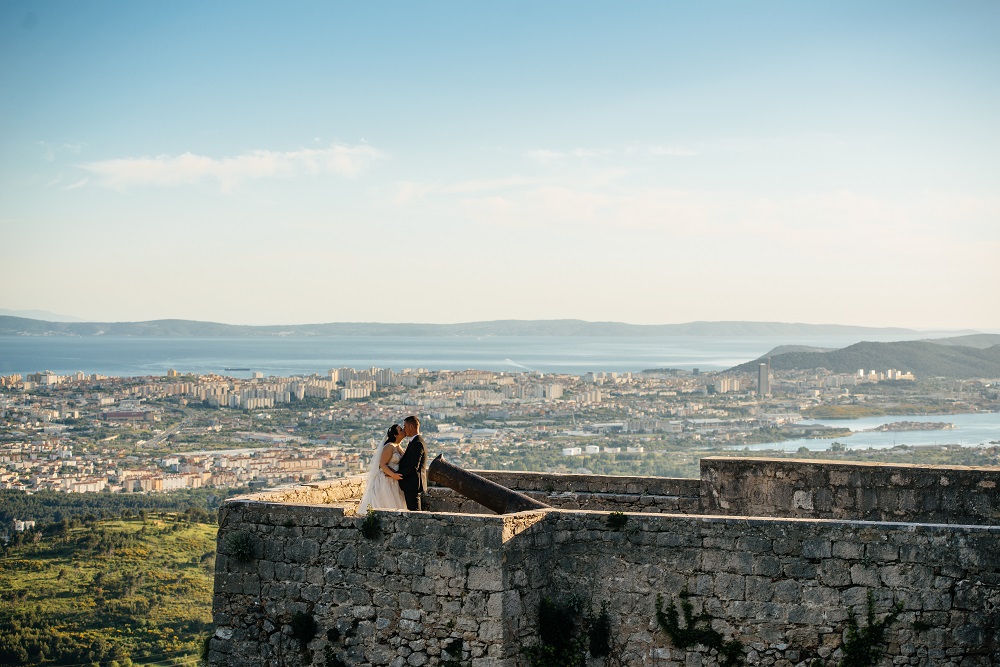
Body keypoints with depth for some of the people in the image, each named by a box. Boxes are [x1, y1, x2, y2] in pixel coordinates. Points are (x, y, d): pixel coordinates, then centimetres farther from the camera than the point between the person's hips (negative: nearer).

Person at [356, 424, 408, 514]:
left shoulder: (398, 447, 13)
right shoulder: (389, 447, -14)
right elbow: (382, 464, -19)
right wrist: (393, 475, -31)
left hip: (394, 482, 9)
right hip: (386, 481, -9)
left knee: (394, 507, 6)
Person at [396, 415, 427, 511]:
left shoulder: (417, 443, -17)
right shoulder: (415, 441, 16)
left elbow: (413, 467, -22)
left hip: (413, 485, -10)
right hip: (413, 485, 10)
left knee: (414, 511, -9)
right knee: (413, 511, 12)